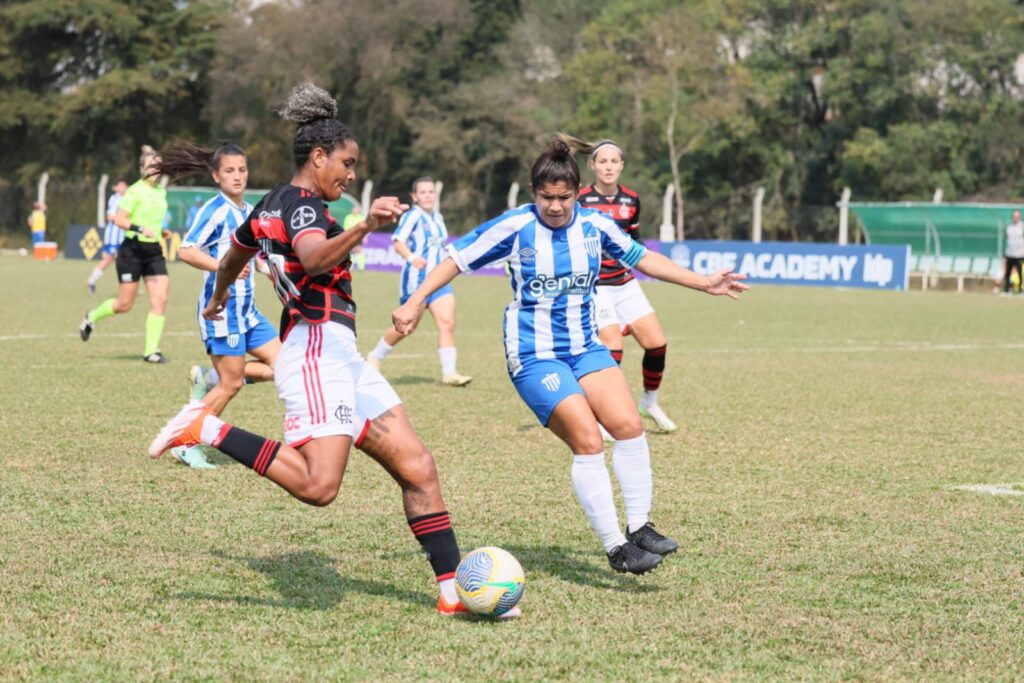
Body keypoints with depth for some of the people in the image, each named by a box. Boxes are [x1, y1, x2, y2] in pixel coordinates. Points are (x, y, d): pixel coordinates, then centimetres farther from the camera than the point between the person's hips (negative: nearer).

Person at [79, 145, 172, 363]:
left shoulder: (161, 191, 11)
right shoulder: (135, 191, -12)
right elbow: (119, 219, -17)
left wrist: (160, 232, 8)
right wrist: (141, 229, -30)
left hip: (154, 250, 6)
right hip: (132, 250, -6)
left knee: (160, 299, -8)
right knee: (125, 304, 3)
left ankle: (151, 350, -4)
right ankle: (92, 317, 32)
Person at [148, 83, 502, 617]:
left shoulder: (273, 204, 19)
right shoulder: (303, 205, -10)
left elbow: (232, 258, 37)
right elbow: (314, 258, -34)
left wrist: (218, 300, 57)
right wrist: (365, 226, -50)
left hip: (337, 356, 11)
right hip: (319, 347, -11)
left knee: (417, 466, 4)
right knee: (318, 485, -24)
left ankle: (453, 589, 2)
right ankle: (208, 430, -11)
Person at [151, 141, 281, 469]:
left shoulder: (249, 211, 11)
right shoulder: (214, 210, -14)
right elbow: (186, 251, -24)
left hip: (247, 307, 8)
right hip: (221, 306, -8)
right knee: (232, 384, -5)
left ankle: (208, 379, 12)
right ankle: (186, 445, 7)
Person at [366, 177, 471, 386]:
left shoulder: (438, 218, 14)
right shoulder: (413, 216, -10)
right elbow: (398, 241, -23)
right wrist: (411, 258, -39)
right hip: (416, 277, -6)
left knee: (447, 322, -10)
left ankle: (449, 372, -12)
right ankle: (375, 357, 28)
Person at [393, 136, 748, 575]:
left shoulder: (594, 224, 2)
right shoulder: (515, 227, -11)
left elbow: (641, 258, 15)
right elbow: (457, 258, -4)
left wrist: (703, 283, 14)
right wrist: (414, 302, -11)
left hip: (585, 347, 5)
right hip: (535, 354, -5)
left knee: (629, 425, -13)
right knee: (588, 442, -17)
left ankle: (638, 528, 0)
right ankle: (616, 549, -11)